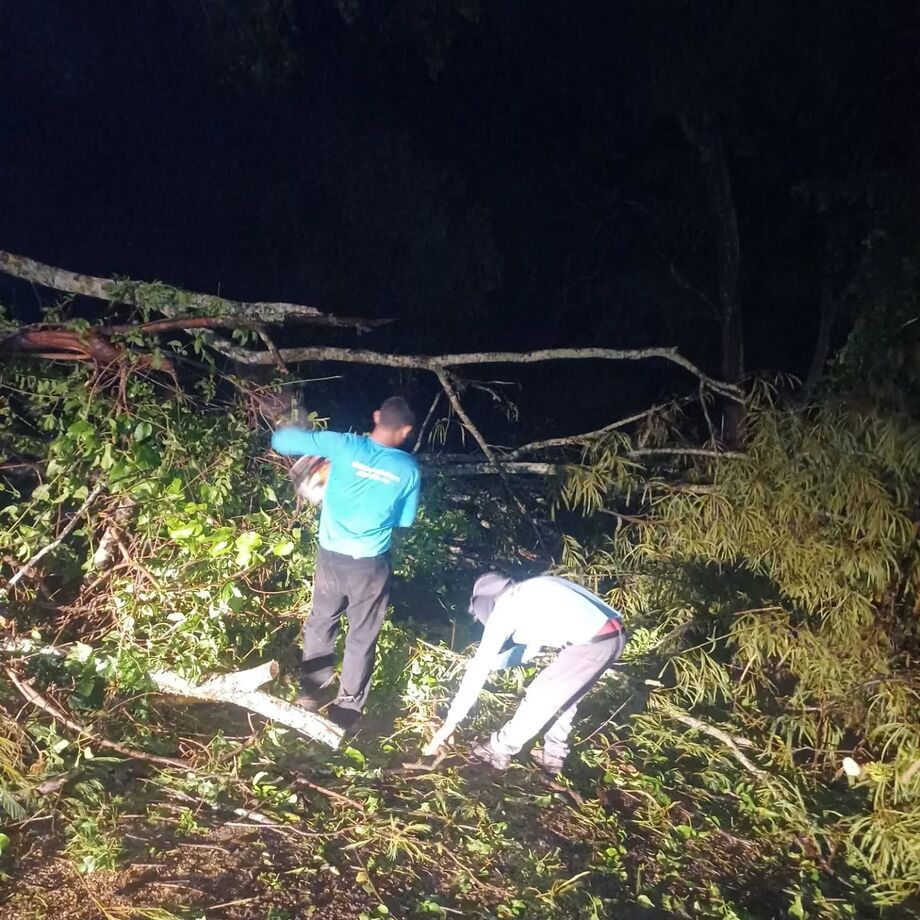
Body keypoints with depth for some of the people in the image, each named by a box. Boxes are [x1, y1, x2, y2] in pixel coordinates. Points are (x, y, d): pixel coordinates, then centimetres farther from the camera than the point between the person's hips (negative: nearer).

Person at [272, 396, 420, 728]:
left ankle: (312, 690, 38)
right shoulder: (408, 468, -9)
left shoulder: (344, 445, -12)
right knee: (362, 635, 16)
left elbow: (282, 440, -9)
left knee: (321, 623, 23)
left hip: (331, 556, 2)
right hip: (370, 564, -1)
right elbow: (406, 520, 3)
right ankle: (348, 705, 27)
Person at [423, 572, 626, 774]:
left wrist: (451, 721, 6)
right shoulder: (532, 594, 25)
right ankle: (553, 755, 36)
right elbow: (529, 650, 35)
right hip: (614, 635, 8)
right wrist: (492, 663, 33)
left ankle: (499, 751, 23)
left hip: (592, 643, -8)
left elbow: (479, 668, 1)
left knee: (540, 697, 9)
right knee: (563, 694, 25)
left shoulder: (504, 608, 2)